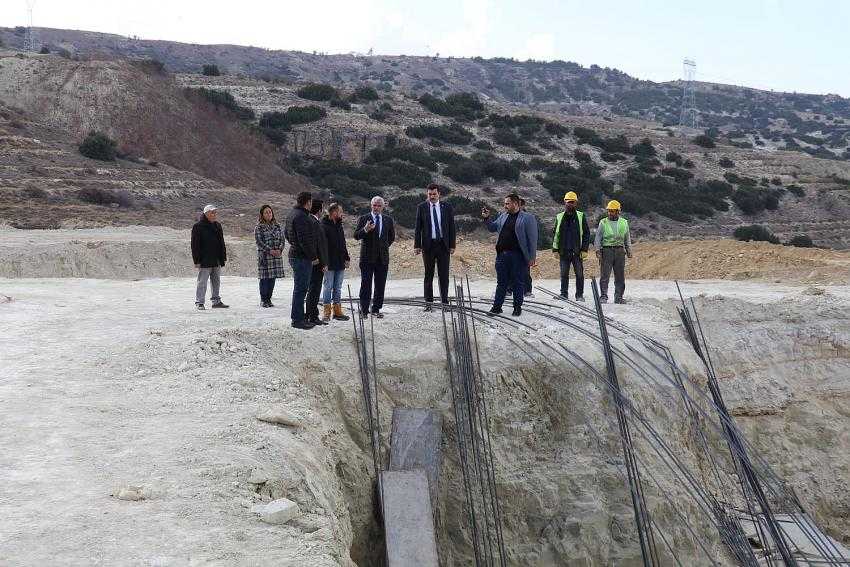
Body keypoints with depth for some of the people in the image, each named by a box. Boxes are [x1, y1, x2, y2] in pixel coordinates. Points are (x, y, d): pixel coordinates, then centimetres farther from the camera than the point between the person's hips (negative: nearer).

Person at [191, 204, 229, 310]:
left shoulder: (217, 226, 14)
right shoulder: (198, 227, -7)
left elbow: (221, 243, 20)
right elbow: (195, 245, -10)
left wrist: (223, 258, 15)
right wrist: (197, 260, -15)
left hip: (217, 261, 7)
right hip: (204, 261, -7)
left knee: (216, 282, 12)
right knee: (202, 282, -5)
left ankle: (216, 301, 20)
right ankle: (199, 302, 0)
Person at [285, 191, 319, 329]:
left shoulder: (292, 214, 14)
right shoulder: (301, 216, -19)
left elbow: (286, 233, 26)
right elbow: (305, 240, -22)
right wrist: (313, 256, -16)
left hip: (294, 255, 11)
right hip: (303, 258, -11)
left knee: (299, 288, 17)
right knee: (301, 288, -6)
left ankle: (298, 317, 24)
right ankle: (298, 319, -3)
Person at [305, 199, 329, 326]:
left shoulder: (308, 220, 12)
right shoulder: (315, 223, -17)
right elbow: (319, 244, -19)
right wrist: (324, 263, -16)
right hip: (317, 261, -10)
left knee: (312, 288, 17)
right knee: (315, 289, -4)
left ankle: (308, 314, 23)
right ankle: (313, 317, -1)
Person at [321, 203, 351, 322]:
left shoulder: (339, 225, 14)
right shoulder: (324, 226, -10)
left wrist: (347, 258, 15)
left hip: (340, 262, 7)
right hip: (329, 263, -7)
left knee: (338, 288, 11)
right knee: (328, 287, -1)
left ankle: (337, 311, 16)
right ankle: (327, 312, 5)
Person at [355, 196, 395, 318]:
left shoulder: (388, 220, 10)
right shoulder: (363, 219, 0)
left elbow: (391, 237, 23)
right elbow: (356, 236, -10)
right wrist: (365, 230, -27)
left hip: (383, 257, 3)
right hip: (367, 257, -3)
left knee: (380, 285, 4)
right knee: (366, 285, -3)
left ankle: (376, 309, 11)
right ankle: (364, 310, 1)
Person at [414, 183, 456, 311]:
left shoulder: (447, 207, 4)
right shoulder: (421, 208, 3)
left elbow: (452, 227, 5)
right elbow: (418, 228, 3)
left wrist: (452, 245, -1)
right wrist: (417, 245, -3)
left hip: (443, 244, 0)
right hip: (428, 245, 0)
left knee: (444, 275, 1)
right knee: (428, 275, 5)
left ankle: (445, 301, 7)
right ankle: (428, 302, 10)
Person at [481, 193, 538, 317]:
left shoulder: (527, 218, -6)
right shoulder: (503, 216, 12)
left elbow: (532, 239, -8)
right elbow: (492, 228, 25)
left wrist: (532, 257, -11)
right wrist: (486, 218, 7)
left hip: (518, 255, -5)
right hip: (502, 254, 5)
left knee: (518, 282, 5)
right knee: (501, 282, 10)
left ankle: (517, 308, 16)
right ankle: (497, 306, 16)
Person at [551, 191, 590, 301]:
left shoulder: (581, 217, 4)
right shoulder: (559, 217, 10)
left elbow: (586, 234, 4)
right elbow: (555, 234, 13)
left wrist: (584, 249, -4)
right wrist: (555, 249, 6)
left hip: (577, 251, -2)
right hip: (564, 251, 2)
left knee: (579, 274, 0)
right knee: (564, 274, 5)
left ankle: (579, 295, 8)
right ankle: (564, 294, 13)